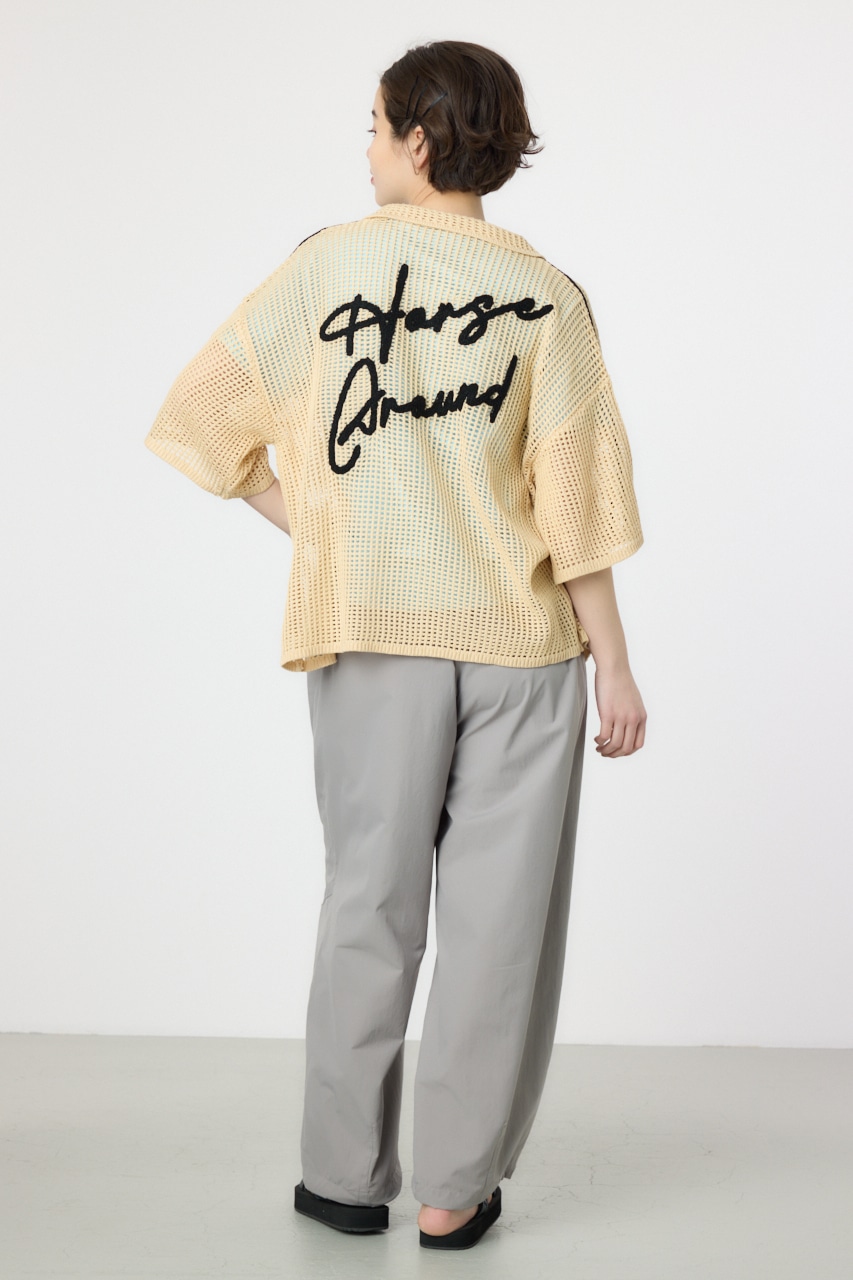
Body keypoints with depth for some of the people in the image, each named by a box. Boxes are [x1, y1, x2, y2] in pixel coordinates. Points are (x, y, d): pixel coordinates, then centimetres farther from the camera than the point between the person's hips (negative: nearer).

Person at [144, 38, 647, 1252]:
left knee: (370, 902, 12)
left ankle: (346, 1175, 20)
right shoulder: (546, 293, -3)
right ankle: (455, 1190, 14)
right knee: (496, 915, 7)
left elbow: (200, 418, -1)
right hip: (519, 641, 0)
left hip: (370, 637, 1)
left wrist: (308, 519, 9)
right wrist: (615, 663, -1)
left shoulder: (327, 265, -2)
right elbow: (576, 501, -6)